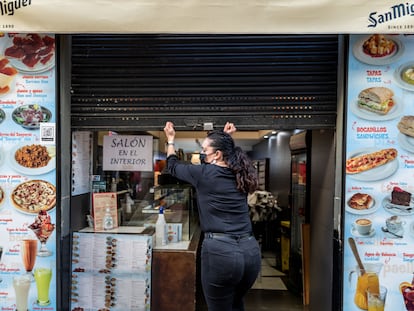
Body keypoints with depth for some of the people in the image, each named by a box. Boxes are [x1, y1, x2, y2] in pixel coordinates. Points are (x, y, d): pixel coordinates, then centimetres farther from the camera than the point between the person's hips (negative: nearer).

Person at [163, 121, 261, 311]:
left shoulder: (204, 174, -4)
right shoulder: (239, 174, 10)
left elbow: (173, 166, 15)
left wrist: (170, 140, 29)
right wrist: (226, 139, 31)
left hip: (220, 251, -6)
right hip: (250, 250, 6)